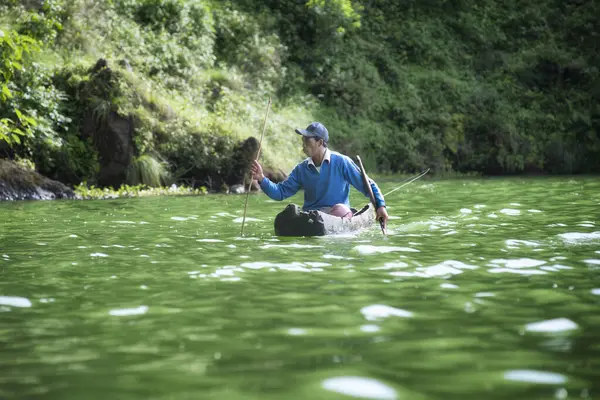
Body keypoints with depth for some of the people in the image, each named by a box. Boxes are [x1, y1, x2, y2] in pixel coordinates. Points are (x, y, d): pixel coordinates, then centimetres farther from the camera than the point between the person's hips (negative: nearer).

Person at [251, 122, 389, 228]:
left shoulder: (341, 162, -1)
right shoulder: (301, 169, 11)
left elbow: (368, 185, 3)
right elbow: (280, 192, 9)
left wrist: (380, 205, -9)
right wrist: (262, 179, -6)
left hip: (339, 212, -3)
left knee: (341, 209, -37)